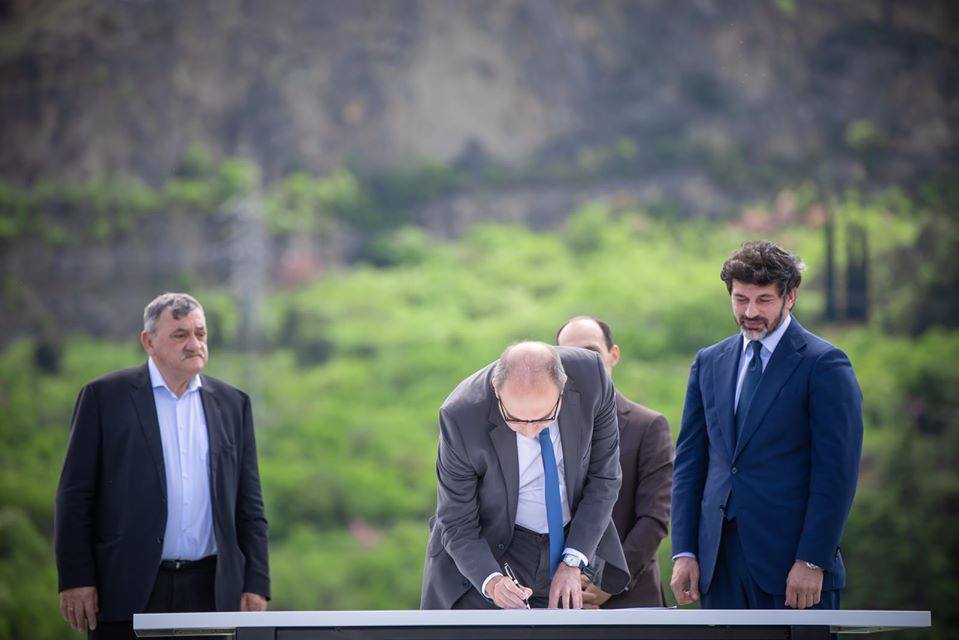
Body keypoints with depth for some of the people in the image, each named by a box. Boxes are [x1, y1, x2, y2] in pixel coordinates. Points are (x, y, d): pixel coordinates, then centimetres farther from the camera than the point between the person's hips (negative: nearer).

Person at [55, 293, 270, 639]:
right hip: (128, 592, -3)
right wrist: (75, 580, -7)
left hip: (210, 592, 3)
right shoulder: (105, 396, 2)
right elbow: (75, 496, 0)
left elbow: (249, 504, 13)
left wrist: (255, 584, 5)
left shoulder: (233, 403, 12)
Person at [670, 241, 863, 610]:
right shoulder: (709, 363, 14)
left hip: (792, 565, -5)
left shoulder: (824, 365, -3)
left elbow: (836, 472, -8)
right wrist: (684, 552, 5)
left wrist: (812, 561, -14)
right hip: (720, 565, 5)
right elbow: (689, 461, 14)